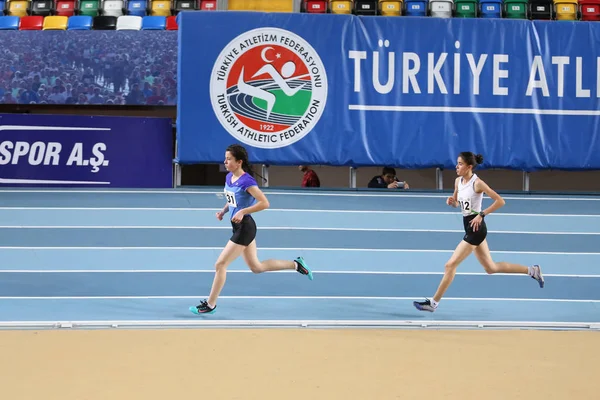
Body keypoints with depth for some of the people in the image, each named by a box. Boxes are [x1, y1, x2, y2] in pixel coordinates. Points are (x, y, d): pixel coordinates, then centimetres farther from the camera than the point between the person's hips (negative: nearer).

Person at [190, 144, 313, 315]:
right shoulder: (229, 177, 5)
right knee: (256, 267, 18)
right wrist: (224, 210, 3)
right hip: (238, 228, 10)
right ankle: (296, 264, 27)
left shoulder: (246, 181, -21)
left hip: (245, 228, -10)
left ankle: (210, 304, 9)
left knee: (220, 264, -4)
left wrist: (242, 212, -26)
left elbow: (264, 203, -23)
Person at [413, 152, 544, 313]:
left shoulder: (477, 183, -17)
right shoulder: (458, 181, 6)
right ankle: (532, 271, 25)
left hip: (475, 228, -9)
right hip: (469, 227, 9)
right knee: (491, 268, 15)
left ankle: (433, 302, 0)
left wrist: (481, 214, -20)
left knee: (451, 264, -7)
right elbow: (457, 203, 19)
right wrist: (451, 201, -4)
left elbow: (500, 201, -17)